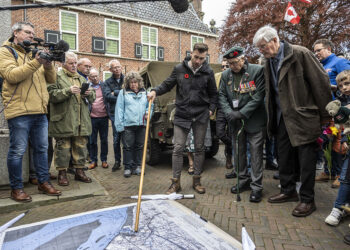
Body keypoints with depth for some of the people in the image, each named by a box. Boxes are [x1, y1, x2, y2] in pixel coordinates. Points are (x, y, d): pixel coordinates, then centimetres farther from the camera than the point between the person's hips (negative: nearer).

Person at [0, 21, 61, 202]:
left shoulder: (34, 53, 22)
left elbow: (51, 79, 15)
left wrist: (48, 65, -5)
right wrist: (36, 63, -19)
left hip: (40, 111, 7)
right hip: (19, 111, -6)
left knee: (41, 148, 10)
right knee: (17, 151, -1)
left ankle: (43, 182, 22)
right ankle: (16, 188, 13)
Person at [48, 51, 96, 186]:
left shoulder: (81, 78, 21)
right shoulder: (57, 77, 2)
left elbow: (92, 99, 21)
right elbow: (52, 95, -10)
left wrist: (90, 93, -2)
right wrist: (68, 91, -20)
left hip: (81, 121, 5)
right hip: (64, 121, -5)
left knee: (81, 146, 9)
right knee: (63, 146, 1)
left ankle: (79, 171, 22)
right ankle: (62, 173, 15)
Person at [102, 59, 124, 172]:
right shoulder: (107, 82, 9)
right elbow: (107, 96, -7)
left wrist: (115, 93, -9)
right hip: (115, 113, 0)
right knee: (116, 138, 4)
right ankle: (117, 161, 18)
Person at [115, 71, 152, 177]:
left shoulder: (144, 92, 12)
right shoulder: (123, 93, 3)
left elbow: (149, 105, 21)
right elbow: (119, 109, -1)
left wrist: (148, 113, -2)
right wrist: (119, 125, -8)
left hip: (141, 125, 3)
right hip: (128, 125, -3)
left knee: (139, 146, 10)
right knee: (128, 147, 2)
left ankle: (137, 166, 23)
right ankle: (127, 167, 14)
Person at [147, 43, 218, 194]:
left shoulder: (208, 72, 4)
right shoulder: (179, 69, 2)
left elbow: (213, 94, 12)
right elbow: (167, 84, 8)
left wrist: (211, 109, 0)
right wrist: (155, 91, -10)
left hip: (201, 115, 1)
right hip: (182, 115, -1)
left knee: (199, 148, 9)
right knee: (178, 148, -3)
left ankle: (196, 180, 25)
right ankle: (175, 182, 11)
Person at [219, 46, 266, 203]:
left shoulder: (257, 71, -8)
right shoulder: (225, 75, 6)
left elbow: (258, 96, -13)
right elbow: (221, 96, 4)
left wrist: (242, 113, -18)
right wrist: (229, 112, -13)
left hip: (254, 120, -5)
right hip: (235, 121, 5)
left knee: (255, 152, -1)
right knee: (238, 151, 13)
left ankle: (256, 186, 12)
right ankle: (244, 181, 30)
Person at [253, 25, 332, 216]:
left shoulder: (300, 54, -12)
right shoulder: (269, 62, 9)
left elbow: (321, 82, -11)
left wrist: (325, 115, -7)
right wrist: (272, 117, 14)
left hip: (303, 117, -7)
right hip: (282, 118, 7)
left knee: (306, 160, 3)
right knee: (283, 156, 14)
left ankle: (307, 200, 18)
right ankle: (288, 191, 31)